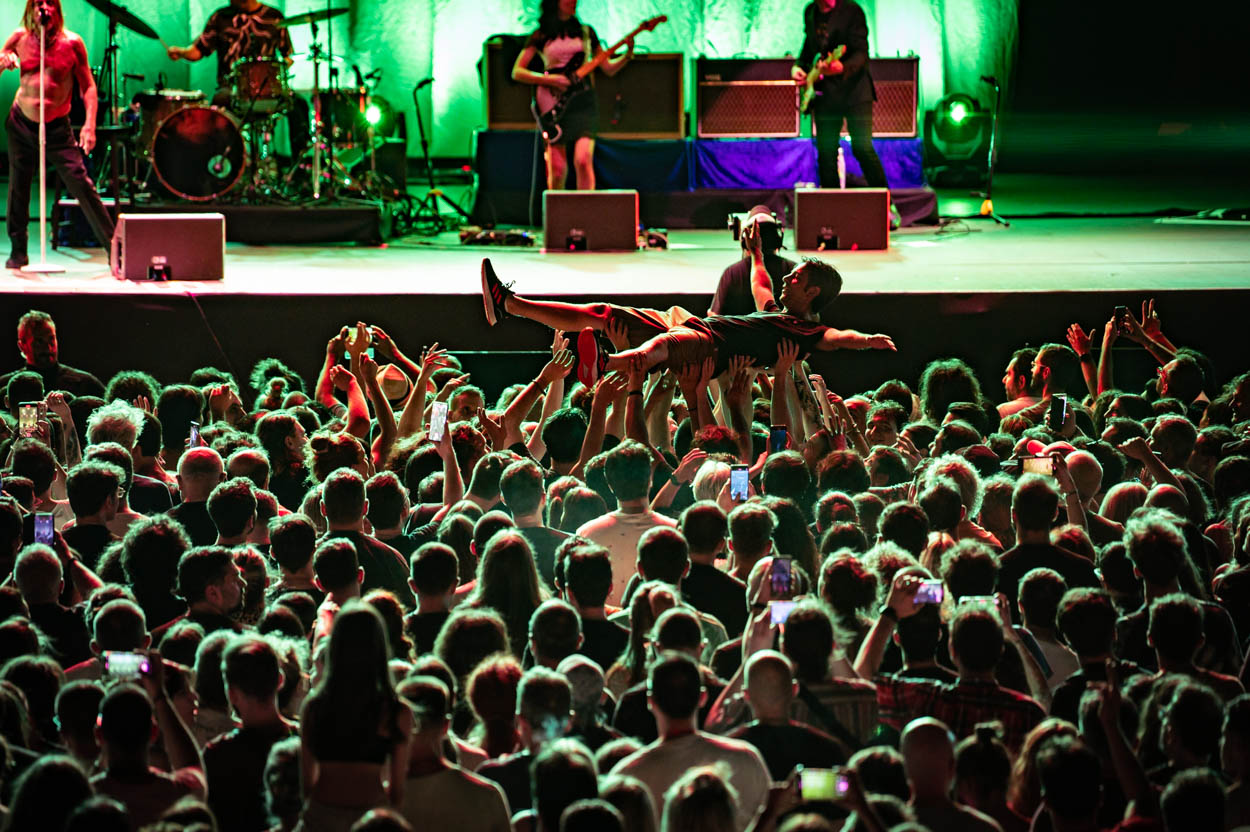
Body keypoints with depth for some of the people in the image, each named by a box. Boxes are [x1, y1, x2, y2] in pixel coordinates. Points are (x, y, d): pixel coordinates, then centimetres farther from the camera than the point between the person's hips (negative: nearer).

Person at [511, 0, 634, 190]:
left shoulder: (586, 32, 14)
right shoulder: (542, 35, 6)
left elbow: (608, 68, 17)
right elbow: (517, 72, 3)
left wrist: (627, 55, -2)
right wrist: (549, 80, -10)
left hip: (582, 102, 1)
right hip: (554, 102, -1)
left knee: (583, 160, -18)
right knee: (557, 171, -4)